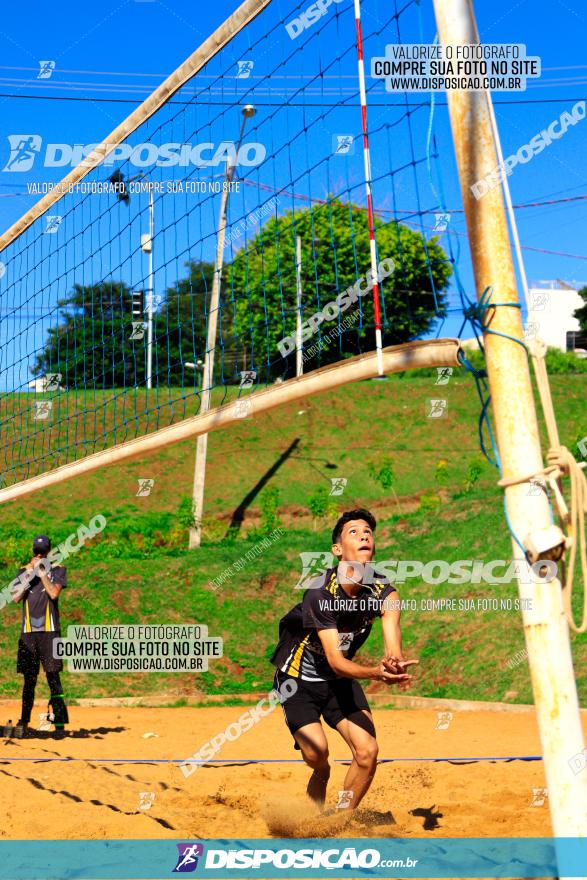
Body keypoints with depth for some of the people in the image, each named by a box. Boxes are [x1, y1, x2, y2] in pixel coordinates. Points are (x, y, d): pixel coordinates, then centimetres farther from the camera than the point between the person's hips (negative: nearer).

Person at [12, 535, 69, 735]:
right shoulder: (24, 571, 14)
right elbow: (16, 598, 2)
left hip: (49, 630, -3)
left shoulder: (57, 570, 6)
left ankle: (59, 723, -5)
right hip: (28, 631, 3)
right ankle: (24, 722, 12)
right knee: (29, 679, 6)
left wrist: (41, 571, -10)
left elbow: (54, 593, -10)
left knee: (53, 676, -6)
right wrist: (29, 575, -6)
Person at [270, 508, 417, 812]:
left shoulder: (383, 590, -13)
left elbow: (392, 637, -30)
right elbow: (336, 661, -33)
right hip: (298, 677, -4)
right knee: (318, 760, -16)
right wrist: (376, 673, -52)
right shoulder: (320, 593, -27)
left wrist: (393, 662, -54)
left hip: (341, 679, 5)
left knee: (367, 752, -11)